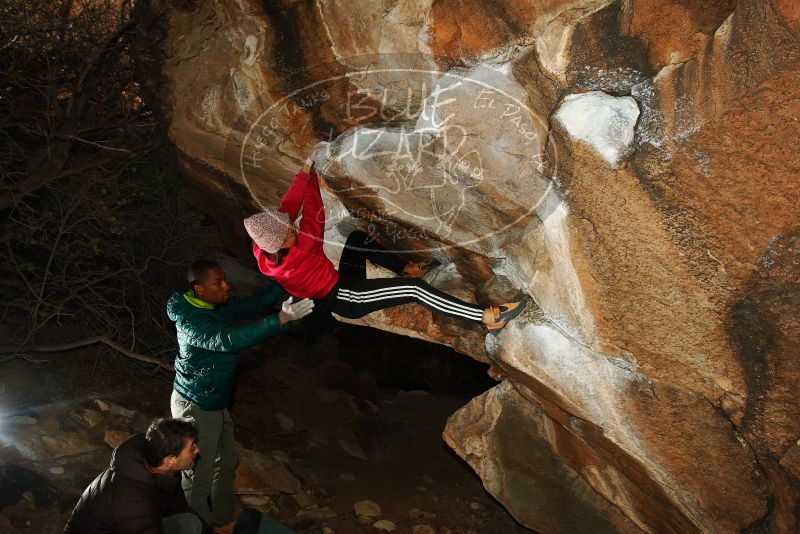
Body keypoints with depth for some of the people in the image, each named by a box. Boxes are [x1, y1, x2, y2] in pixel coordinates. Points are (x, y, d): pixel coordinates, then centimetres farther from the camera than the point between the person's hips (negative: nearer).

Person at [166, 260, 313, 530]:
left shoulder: (221, 305, -2)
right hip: (195, 407, -9)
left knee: (226, 460, 22)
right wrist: (281, 319, -49)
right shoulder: (191, 321, -28)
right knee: (199, 473, 3)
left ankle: (223, 520, 40)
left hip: (217, 403, 9)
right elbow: (229, 340, -42)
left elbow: (255, 305, -1)